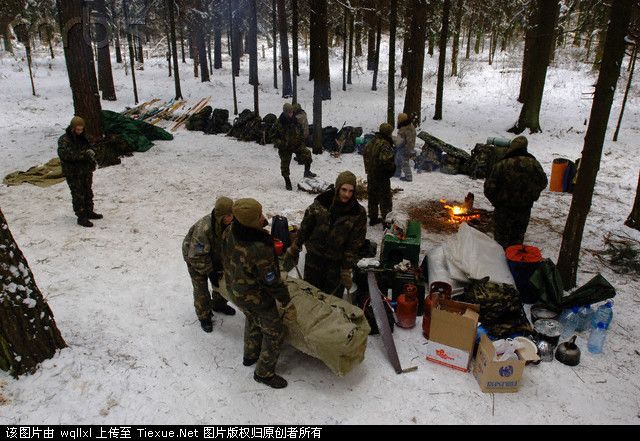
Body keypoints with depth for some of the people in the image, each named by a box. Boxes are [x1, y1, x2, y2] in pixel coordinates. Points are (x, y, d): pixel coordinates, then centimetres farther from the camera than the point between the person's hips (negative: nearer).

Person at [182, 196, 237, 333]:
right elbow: (197, 256, -34)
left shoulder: (232, 224, -24)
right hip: (195, 256, -6)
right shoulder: (203, 229, -43)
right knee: (201, 287, 2)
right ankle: (204, 316, 23)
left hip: (216, 255, 6)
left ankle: (218, 304, 43)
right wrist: (210, 272, -28)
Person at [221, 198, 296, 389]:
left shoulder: (230, 232, -15)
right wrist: (287, 303, -13)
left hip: (234, 289, 8)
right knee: (274, 333, 14)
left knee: (252, 321, 33)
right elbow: (272, 282, -28)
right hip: (255, 298, -8)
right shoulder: (260, 250, -39)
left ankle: (250, 356, 56)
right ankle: (264, 373, 33)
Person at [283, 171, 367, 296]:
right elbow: (304, 228, 1)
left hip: (336, 262, -1)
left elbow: (355, 244, -9)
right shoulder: (321, 203, -10)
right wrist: (293, 250, 5)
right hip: (314, 257, 2)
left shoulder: (358, 213, -13)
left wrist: (347, 270, -12)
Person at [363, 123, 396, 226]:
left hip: (371, 174, 8)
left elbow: (365, 153, 15)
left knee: (372, 197, 19)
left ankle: (373, 218, 29)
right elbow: (387, 161, -31)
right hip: (382, 176, -8)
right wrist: (393, 167, -10)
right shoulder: (385, 145, -24)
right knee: (385, 198, 4)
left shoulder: (372, 142, 5)